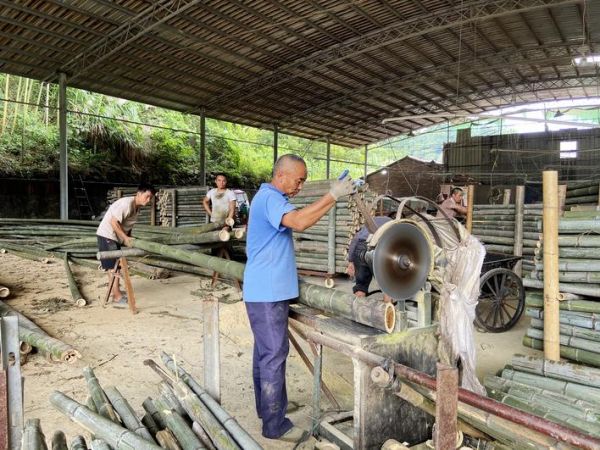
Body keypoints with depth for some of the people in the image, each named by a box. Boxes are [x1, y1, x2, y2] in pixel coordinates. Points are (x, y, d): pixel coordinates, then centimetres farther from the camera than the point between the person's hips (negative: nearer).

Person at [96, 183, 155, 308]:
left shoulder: (137, 207, 5)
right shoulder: (126, 203, -24)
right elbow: (113, 222, -27)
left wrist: (129, 238, -2)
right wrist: (126, 238, -23)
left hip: (116, 237, 9)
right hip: (107, 235, -9)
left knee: (113, 266, 18)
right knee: (113, 266, -11)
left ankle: (115, 291, 30)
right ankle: (117, 298, -12)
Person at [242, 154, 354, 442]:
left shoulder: (270, 198, 17)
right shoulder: (269, 198, -18)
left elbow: (294, 222, 24)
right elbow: (299, 222, -34)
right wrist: (333, 195, -28)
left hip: (267, 289, 11)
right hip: (268, 291, -11)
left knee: (265, 351, 18)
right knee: (274, 353, -4)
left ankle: (265, 408, 32)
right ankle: (275, 424, 7)